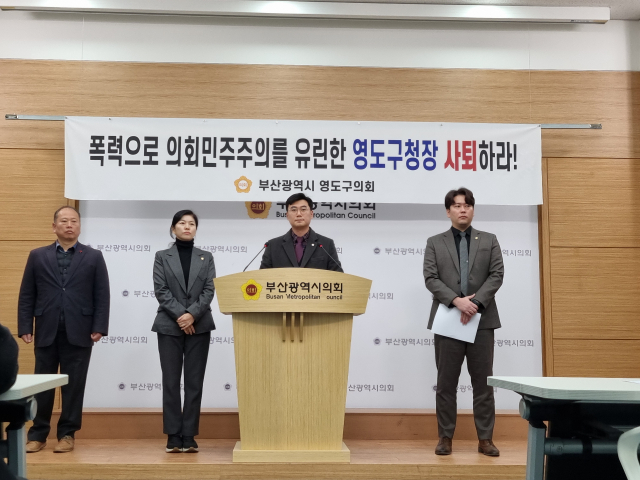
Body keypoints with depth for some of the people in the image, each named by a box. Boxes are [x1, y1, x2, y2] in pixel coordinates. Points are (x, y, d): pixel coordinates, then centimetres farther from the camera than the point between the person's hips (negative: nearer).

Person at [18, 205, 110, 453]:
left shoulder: (94, 257, 6)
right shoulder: (37, 256, 10)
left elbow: (102, 296, 2)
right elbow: (26, 295, 7)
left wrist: (99, 327, -7)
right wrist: (25, 327, -2)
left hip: (78, 333, -1)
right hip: (46, 332, 1)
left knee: (74, 385, 3)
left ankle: (67, 434, 13)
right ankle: (38, 434, 16)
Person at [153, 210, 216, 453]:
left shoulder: (206, 257, 10)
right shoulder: (162, 257, 6)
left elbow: (209, 290, 0)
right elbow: (161, 290, -3)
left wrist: (192, 314, -14)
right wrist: (180, 315, -14)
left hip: (199, 326, 1)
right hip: (169, 326, -1)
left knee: (194, 382, 1)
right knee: (171, 381, 0)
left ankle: (189, 435, 6)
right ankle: (173, 435, 7)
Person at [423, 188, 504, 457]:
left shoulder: (489, 241, 11)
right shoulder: (435, 243, 8)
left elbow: (497, 275, 0)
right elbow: (430, 279, -3)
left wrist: (476, 303, -13)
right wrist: (456, 300, -17)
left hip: (482, 319, 1)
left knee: (483, 382, 4)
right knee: (446, 382, 3)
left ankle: (485, 439, 11)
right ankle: (445, 437, 12)